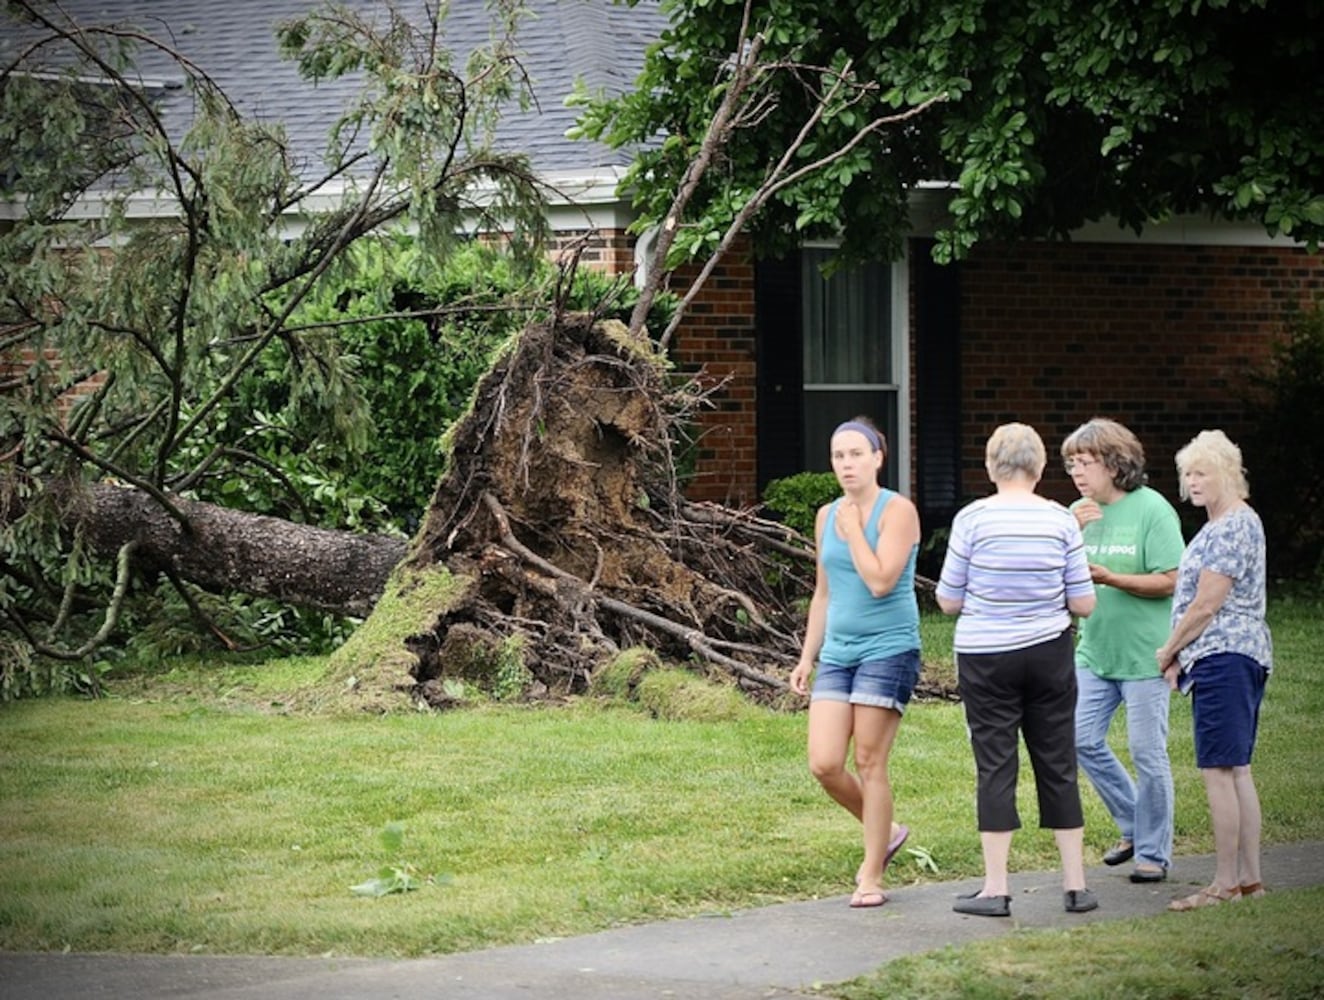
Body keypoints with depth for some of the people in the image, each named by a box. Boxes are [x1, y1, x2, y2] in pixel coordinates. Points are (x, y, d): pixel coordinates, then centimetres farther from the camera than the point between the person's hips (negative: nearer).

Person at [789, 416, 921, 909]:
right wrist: (806, 657, 17)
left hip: (888, 650, -6)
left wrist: (853, 529, -11)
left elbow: (880, 581, -20)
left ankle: (872, 877, 4)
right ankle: (884, 832, 22)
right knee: (824, 765, -4)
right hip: (837, 651, 6)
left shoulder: (897, 511, -8)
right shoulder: (827, 516, 12)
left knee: (869, 763, -5)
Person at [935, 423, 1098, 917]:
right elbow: (1083, 603, -1)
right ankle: (1075, 883, 13)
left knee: (995, 766, 3)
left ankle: (995, 889, 3)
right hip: (1049, 653, 2)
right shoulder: (1061, 520, -4)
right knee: (1058, 765, 10)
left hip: (985, 657, -2)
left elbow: (948, 600, -3)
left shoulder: (972, 519, -10)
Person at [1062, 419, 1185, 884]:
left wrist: (1108, 578, -22)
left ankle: (1154, 852, 9)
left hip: (1144, 653, -6)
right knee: (1083, 740, 4)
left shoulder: (1151, 510, -10)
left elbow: (1169, 582, -13)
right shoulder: (1078, 512, 7)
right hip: (1095, 652, 6)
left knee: (1147, 753, -2)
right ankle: (1133, 825, 23)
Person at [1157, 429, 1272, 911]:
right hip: (1240, 657, 11)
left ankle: (1225, 884, -8)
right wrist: (1179, 655, 15)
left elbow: (1205, 606, -16)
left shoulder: (1232, 528, -14)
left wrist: (1168, 651, -2)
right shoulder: (1227, 523, 19)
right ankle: (1249, 878, 14)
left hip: (1223, 656, -11)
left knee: (1219, 772, -10)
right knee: (1236, 771, 11)